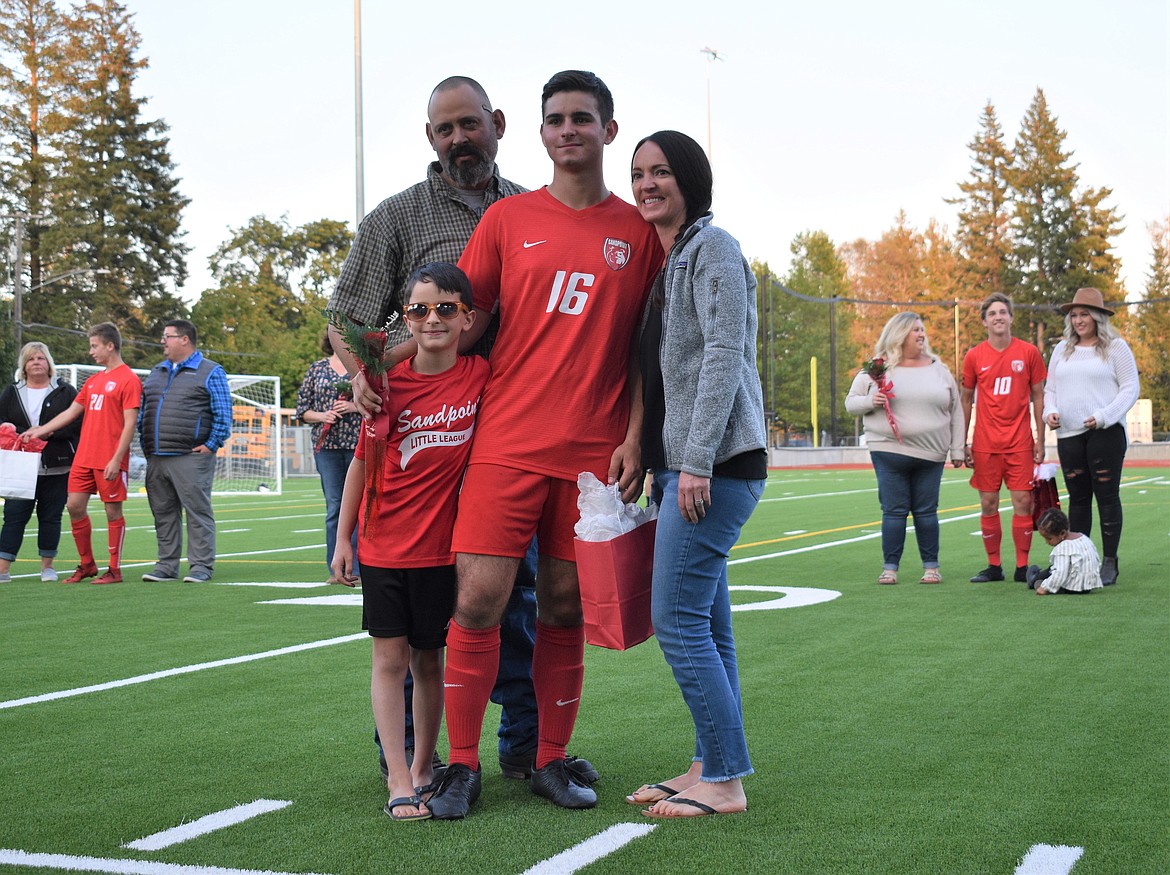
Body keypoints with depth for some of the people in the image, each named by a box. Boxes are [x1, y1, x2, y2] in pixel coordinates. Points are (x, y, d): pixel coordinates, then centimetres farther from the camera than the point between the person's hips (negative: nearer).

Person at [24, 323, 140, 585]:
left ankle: (115, 570, 7)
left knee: (113, 510, -1)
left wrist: (116, 459, -17)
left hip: (109, 461, -8)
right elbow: (71, 412, 22)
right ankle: (87, 565, 17)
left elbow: (129, 423, -13)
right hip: (84, 457, 8)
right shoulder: (93, 380, 16)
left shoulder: (128, 379, -8)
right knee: (74, 506, 5)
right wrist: (39, 431, 18)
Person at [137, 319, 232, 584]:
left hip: (191, 457, -6)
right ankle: (167, 565, 15)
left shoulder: (210, 372, 0)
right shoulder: (156, 372, 20)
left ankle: (202, 566, -1)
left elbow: (223, 414, -4)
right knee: (163, 513, 8)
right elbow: (143, 411, 23)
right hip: (156, 459, 7)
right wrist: (146, 445, 13)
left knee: (198, 512, -5)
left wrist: (211, 445, -10)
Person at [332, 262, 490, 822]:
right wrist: (343, 539, 6)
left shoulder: (481, 376, -6)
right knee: (390, 659, -1)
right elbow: (362, 462, 4)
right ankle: (399, 782, 3)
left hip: (441, 546, 0)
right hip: (383, 545, 0)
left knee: (428, 660, 9)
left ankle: (422, 768, 23)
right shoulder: (389, 382, -5)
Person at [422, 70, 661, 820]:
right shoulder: (507, 220, 7)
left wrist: (633, 438, 0)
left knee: (566, 609, 6)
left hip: (595, 451, 1)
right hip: (508, 443, 0)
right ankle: (463, 766, 5)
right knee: (478, 598, -7)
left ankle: (552, 762, 19)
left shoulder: (639, 232, 8)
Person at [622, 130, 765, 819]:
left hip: (717, 463, -9)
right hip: (681, 464, 9)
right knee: (706, 623, 10)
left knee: (678, 618, -10)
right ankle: (710, 766, 15)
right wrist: (657, 463, 17)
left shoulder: (712, 249, -7)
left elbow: (724, 357, -16)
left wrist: (696, 463, -21)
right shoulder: (663, 259, 20)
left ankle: (724, 780, -4)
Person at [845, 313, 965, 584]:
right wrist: (870, 402, -14)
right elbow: (851, 402, 7)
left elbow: (955, 412, 12)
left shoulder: (938, 369, 10)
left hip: (931, 455, 2)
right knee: (894, 510, -2)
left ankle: (931, 566, 14)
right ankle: (889, 568, 5)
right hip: (889, 451, -2)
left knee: (926, 511, 4)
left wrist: (957, 450, 8)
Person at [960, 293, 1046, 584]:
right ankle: (993, 566, 12)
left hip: (1020, 443, -1)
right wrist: (962, 444, 5)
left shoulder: (1028, 353, 2)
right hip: (985, 445, 1)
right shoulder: (974, 356, 4)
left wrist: (1040, 440, 2)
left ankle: (1023, 567, 6)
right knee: (988, 505, 3)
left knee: (1023, 503, -2)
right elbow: (965, 400, 10)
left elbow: (1038, 397, 7)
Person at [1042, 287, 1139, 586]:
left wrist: (1104, 416, -14)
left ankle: (1109, 562, 2)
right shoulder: (1062, 350, 15)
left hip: (1106, 433, -4)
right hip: (1069, 435, 4)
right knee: (1078, 497, 7)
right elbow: (1050, 389, 20)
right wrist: (1050, 412, -1)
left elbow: (1130, 388, -3)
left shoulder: (1115, 347, 1)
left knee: (1107, 495, -3)